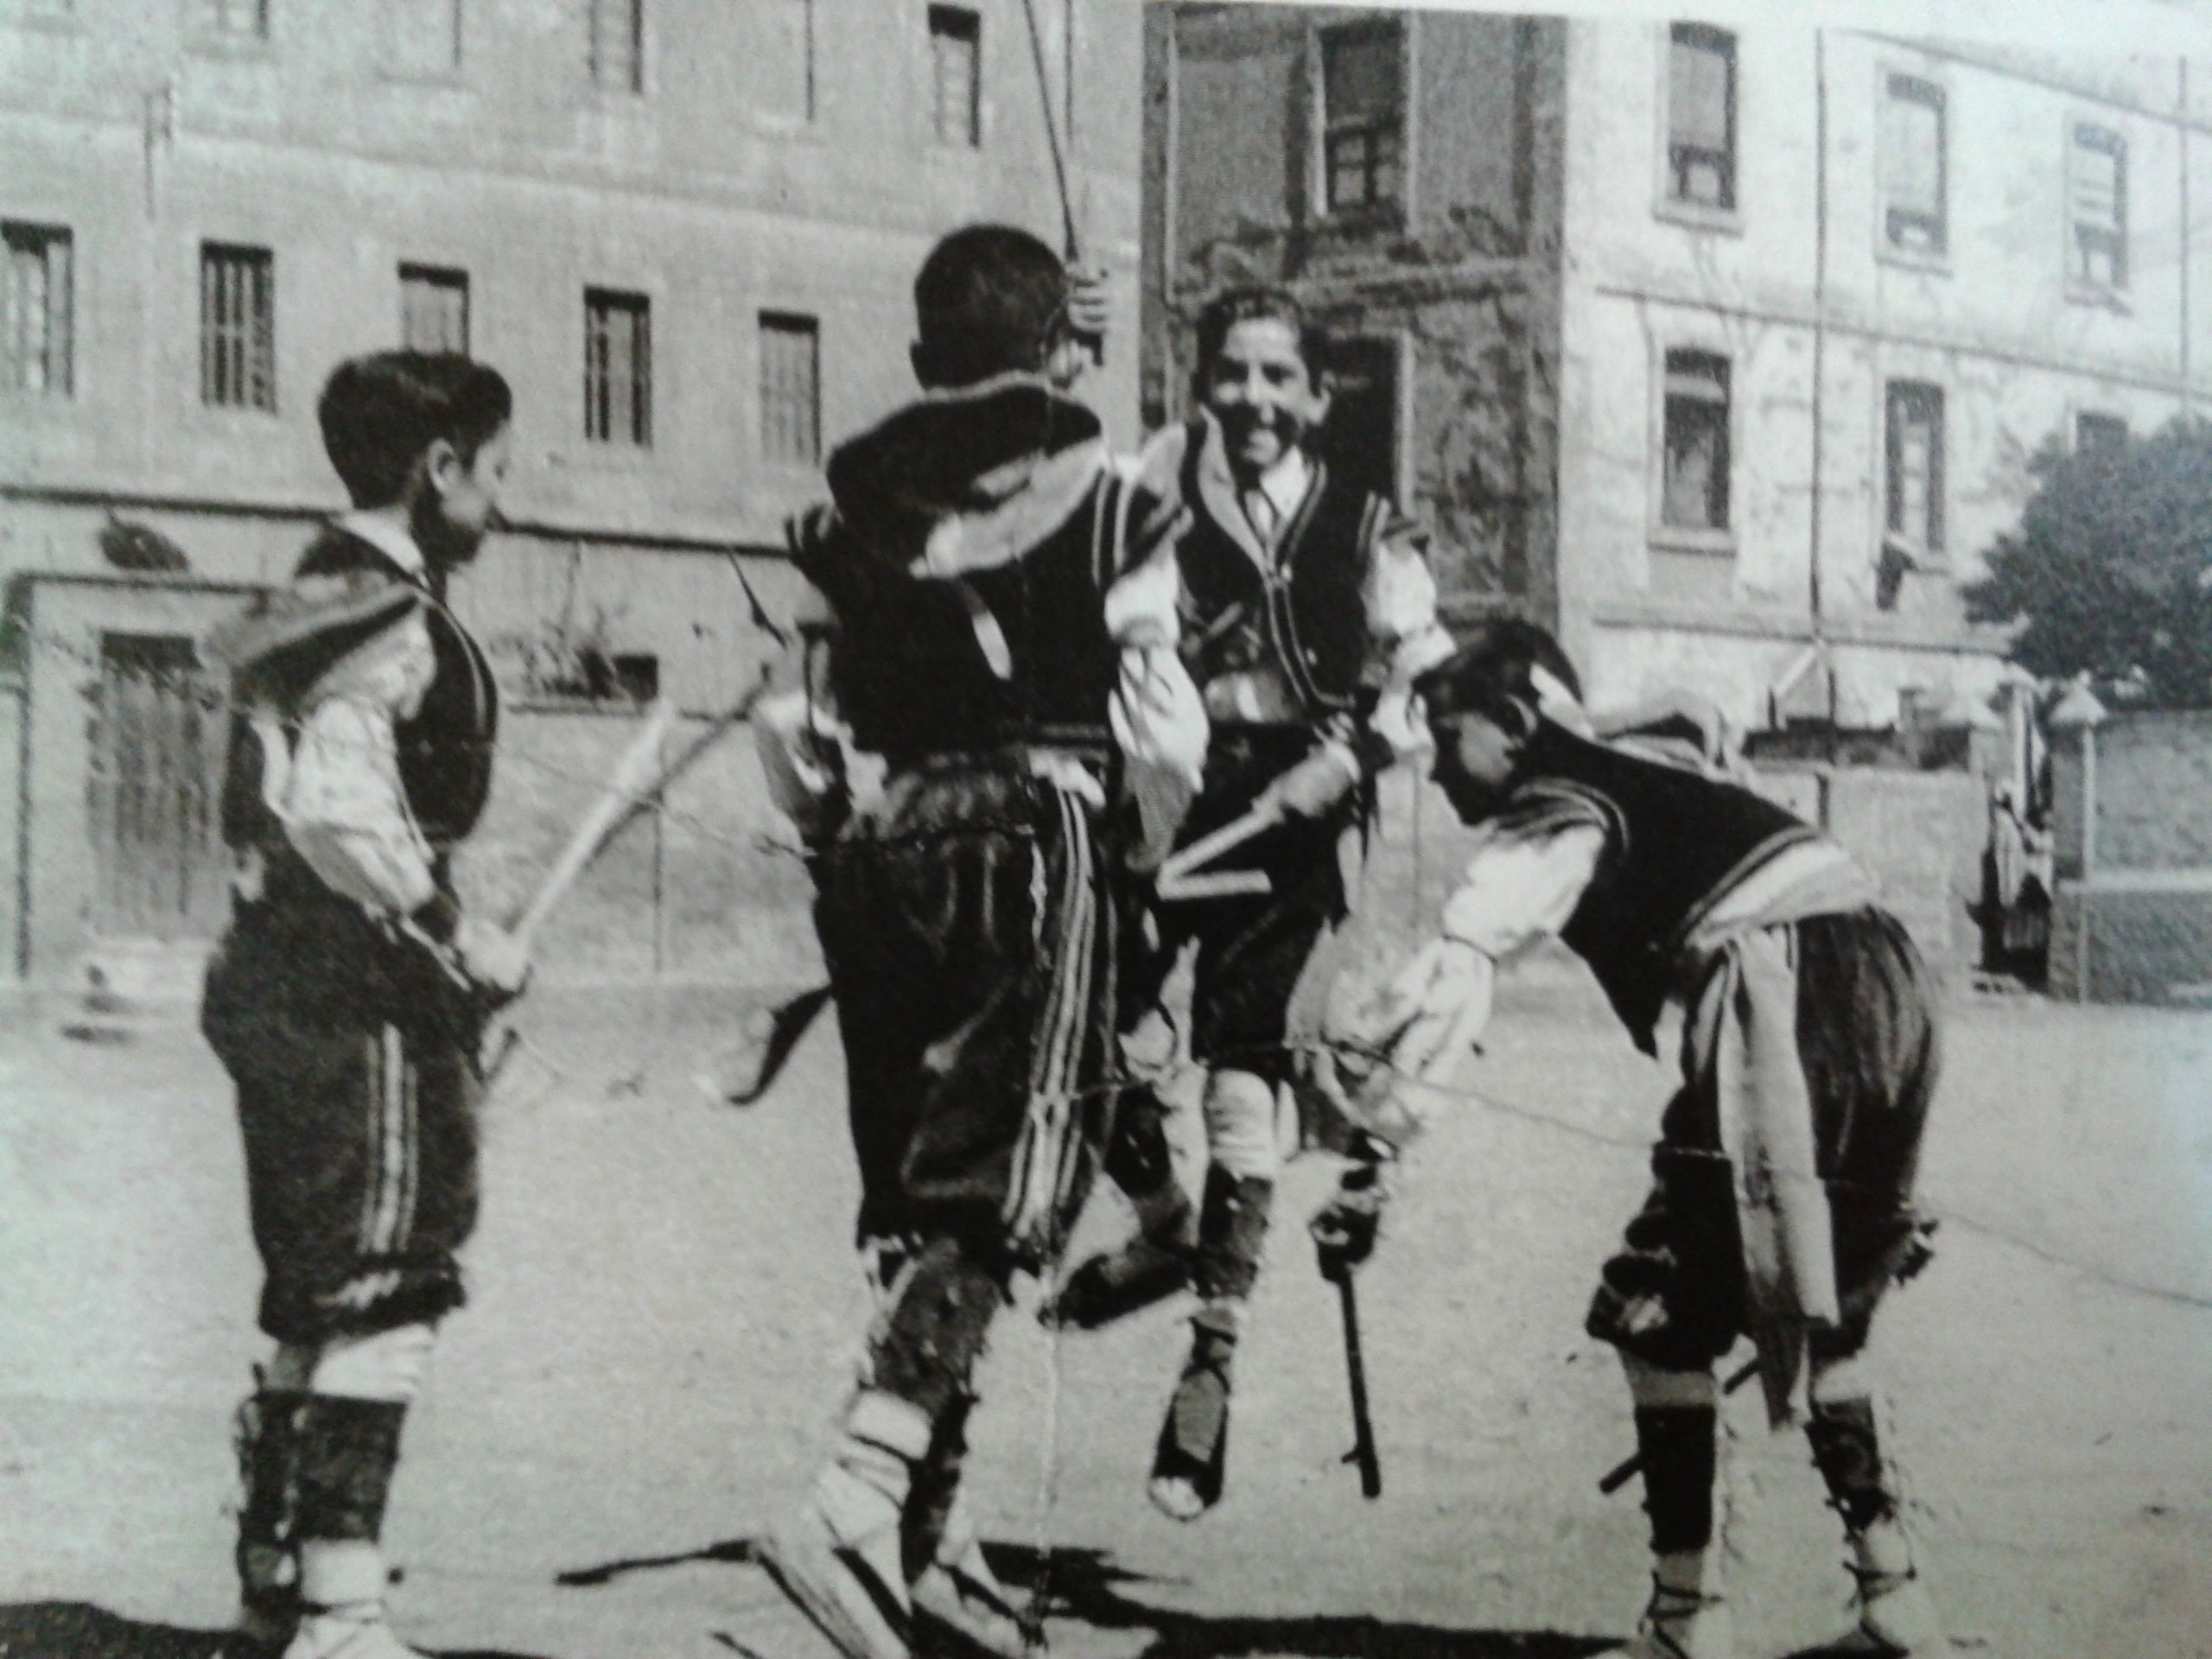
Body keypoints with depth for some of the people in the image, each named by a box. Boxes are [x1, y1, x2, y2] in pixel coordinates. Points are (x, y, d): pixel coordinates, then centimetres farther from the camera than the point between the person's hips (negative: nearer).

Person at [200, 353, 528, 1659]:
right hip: (358, 990, -10)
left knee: (320, 1296, 15)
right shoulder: (390, 614, -13)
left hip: (277, 977, 10)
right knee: (384, 1292, -9)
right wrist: (457, 935, -18)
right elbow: (336, 806, -26)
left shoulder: (321, 597, 18)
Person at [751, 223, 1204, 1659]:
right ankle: (861, 1504, -22)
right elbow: (1161, 724, -2)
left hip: (883, 859, 5)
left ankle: (932, 1530, 17)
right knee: (998, 1197, -7)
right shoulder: (1107, 505, -1)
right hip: (1037, 842, -5)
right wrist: (1141, 844, 17)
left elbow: (800, 720, 6)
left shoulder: (856, 506, 10)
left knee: (919, 1189, 13)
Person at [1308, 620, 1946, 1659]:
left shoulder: (1553, 814, 2)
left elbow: (1452, 982, -13)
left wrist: (1370, 1164, -14)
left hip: (1793, 1005, -9)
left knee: (1664, 1311, 1)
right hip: (1890, 986, 9)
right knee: (1817, 1315, 21)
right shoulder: (1639, 792, 28)